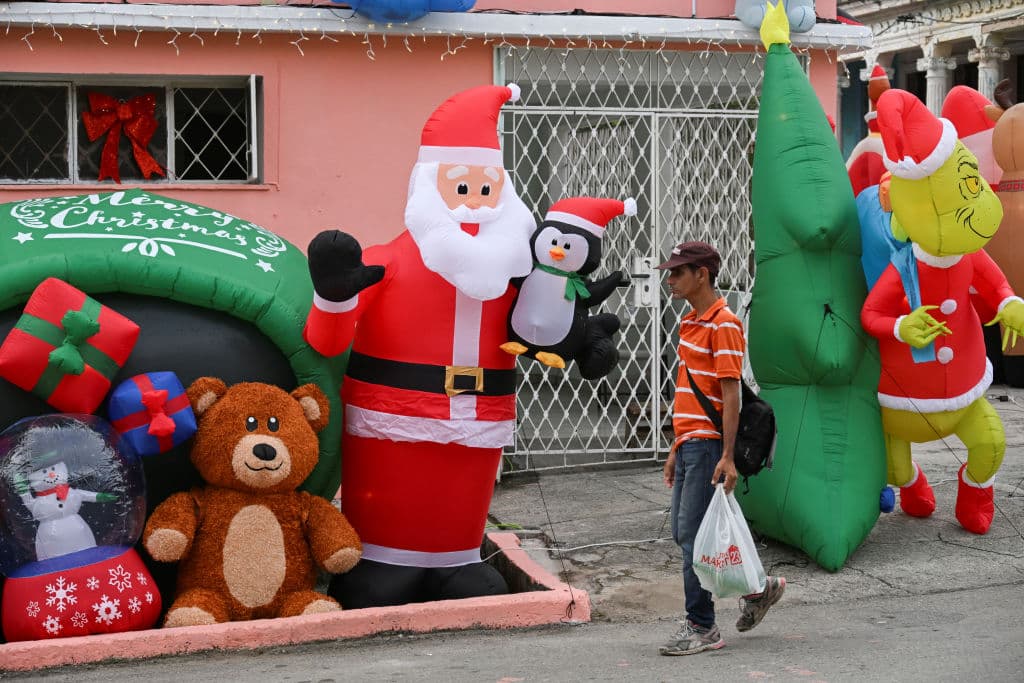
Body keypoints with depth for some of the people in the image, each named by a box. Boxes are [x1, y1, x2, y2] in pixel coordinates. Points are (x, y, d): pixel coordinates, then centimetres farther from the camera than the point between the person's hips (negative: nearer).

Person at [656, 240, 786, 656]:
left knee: (692, 534, -6)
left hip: (708, 444, -10)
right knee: (684, 533, 12)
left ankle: (701, 628, 5)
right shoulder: (690, 323, 17)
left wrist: (727, 456, -20)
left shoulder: (723, 324, -12)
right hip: (689, 444, 10)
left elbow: (730, 393, -16)